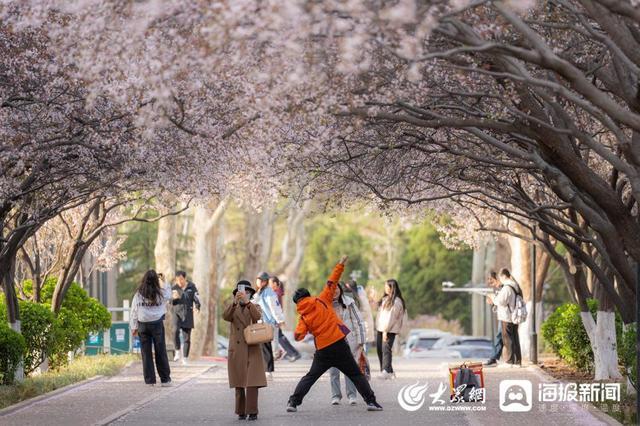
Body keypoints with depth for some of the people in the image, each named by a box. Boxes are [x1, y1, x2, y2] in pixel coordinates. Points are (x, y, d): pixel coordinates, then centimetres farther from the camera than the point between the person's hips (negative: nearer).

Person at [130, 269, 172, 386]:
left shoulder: (138, 295, -2)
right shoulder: (161, 293, -4)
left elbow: (134, 312, 1)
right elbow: (169, 293, 19)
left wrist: (134, 327, 8)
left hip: (143, 325, 1)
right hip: (157, 324, -1)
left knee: (146, 353, 6)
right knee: (161, 352, 6)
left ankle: (149, 380, 6)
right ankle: (165, 379, 9)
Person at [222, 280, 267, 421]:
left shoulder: (255, 307, 9)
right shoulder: (233, 308, 12)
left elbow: (257, 316, -15)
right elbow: (225, 317, -11)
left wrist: (247, 302, -27)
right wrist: (234, 302, -26)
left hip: (252, 351, -2)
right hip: (236, 351, 2)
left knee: (252, 383, -10)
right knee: (239, 384, 4)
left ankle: (252, 412, -7)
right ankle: (241, 412, 12)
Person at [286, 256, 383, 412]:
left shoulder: (304, 317, 0)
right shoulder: (322, 301, 0)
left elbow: (298, 336, -13)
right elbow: (331, 283, 0)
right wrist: (340, 265, 4)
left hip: (323, 350, 1)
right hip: (339, 344, 0)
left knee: (310, 376, 14)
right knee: (356, 374, 8)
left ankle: (293, 402, 4)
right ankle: (371, 401, 3)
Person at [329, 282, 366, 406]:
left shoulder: (349, 303, -4)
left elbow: (358, 321, 1)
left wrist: (360, 341, -2)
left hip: (348, 339, -1)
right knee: (333, 369, 1)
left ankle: (351, 395, 3)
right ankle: (336, 396, 8)